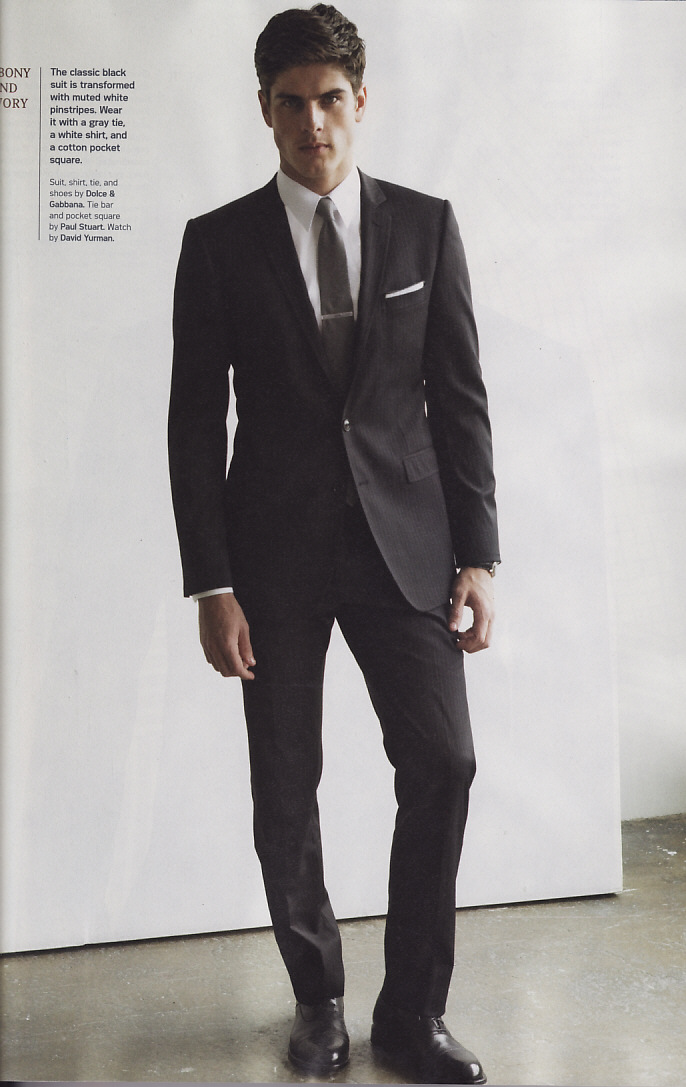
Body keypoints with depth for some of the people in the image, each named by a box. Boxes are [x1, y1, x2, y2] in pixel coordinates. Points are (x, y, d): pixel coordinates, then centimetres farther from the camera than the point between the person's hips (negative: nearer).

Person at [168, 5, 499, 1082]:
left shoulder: (426, 226, 5)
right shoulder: (219, 243, 2)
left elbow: (460, 398, 5)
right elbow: (195, 422, 0)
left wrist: (476, 554, -1)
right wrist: (213, 586, -6)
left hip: (403, 541, 1)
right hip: (276, 548, 0)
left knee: (442, 762, -4)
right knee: (285, 790, 6)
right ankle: (317, 995, 28)